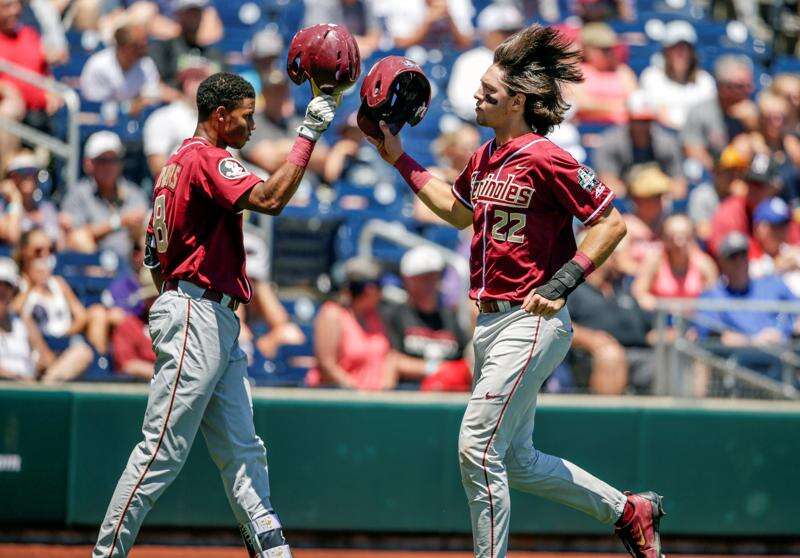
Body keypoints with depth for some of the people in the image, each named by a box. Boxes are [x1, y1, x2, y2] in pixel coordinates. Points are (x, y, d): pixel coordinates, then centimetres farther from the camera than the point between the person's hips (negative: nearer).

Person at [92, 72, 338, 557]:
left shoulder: (178, 162, 19)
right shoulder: (207, 158, -11)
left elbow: (154, 251, 21)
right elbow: (270, 198, -26)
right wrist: (309, 133, -21)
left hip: (217, 323, 11)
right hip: (197, 314, -11)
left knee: (242, 449, 6)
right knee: (163, 450, -9)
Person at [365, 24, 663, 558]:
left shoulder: (545, 159, -14)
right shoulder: (484, 159, 12)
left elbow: (612, 223, -14)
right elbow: (458, 211, 31)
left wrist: (561, 285, -20)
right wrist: (400, 160, 26)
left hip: (532, 323, -9)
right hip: (492, 323, 9)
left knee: (478, 446, -13)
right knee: (516, 461, 14)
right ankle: (628, 511, 28)